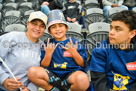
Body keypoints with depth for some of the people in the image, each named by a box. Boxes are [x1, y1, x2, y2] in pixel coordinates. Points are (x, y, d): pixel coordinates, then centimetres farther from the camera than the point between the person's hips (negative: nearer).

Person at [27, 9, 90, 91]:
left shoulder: (74, 42, 6)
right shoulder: (49, 45, 11)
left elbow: (82, 64, 4)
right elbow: (44, 66, 7)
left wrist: (74, 53, -12)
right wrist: (48, 54, -9)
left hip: (72, 73, -1)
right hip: (53, 74, 2)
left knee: (83, 79, -36)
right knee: (32, 72, -23)